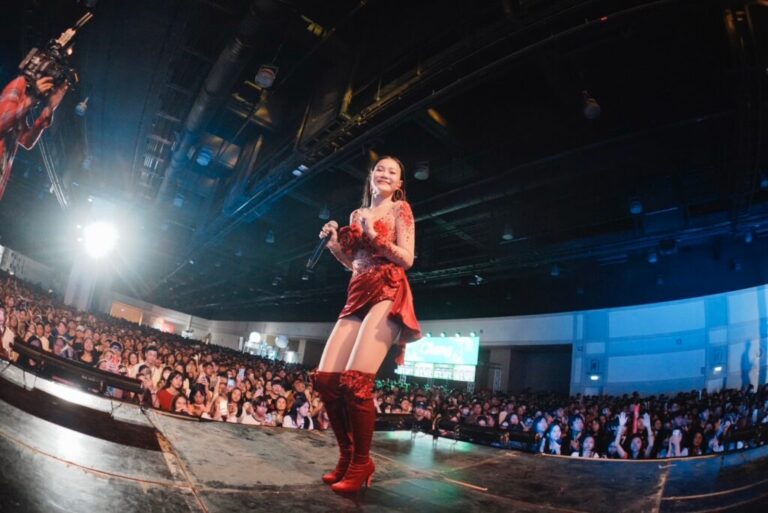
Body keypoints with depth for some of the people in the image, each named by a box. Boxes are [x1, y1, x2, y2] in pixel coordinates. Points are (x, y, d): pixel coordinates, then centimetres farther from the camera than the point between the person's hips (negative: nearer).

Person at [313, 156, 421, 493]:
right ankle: (346, 456, 12)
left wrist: (375, 236, -13)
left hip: (387, 294, -7)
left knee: (356, 379, -20)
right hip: (357, 296, 7)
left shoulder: (400, 209, 5)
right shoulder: (358, 215, 22)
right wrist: (334, 242, 8)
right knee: (325, 378, -3)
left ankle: (361, 463, -2)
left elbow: (407, 259, -4)